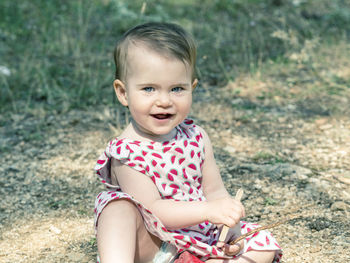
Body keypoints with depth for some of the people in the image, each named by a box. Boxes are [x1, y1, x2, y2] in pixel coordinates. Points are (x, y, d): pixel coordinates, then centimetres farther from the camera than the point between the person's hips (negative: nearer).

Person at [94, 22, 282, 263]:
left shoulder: (196, 138, 2)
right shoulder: (126, 153, -15)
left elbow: (214, 191, 4)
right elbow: (152, 210, -23)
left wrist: (229, 224, -17)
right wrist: (208, 210, -34)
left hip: (200, 239, 6)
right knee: (121, 207, -31)